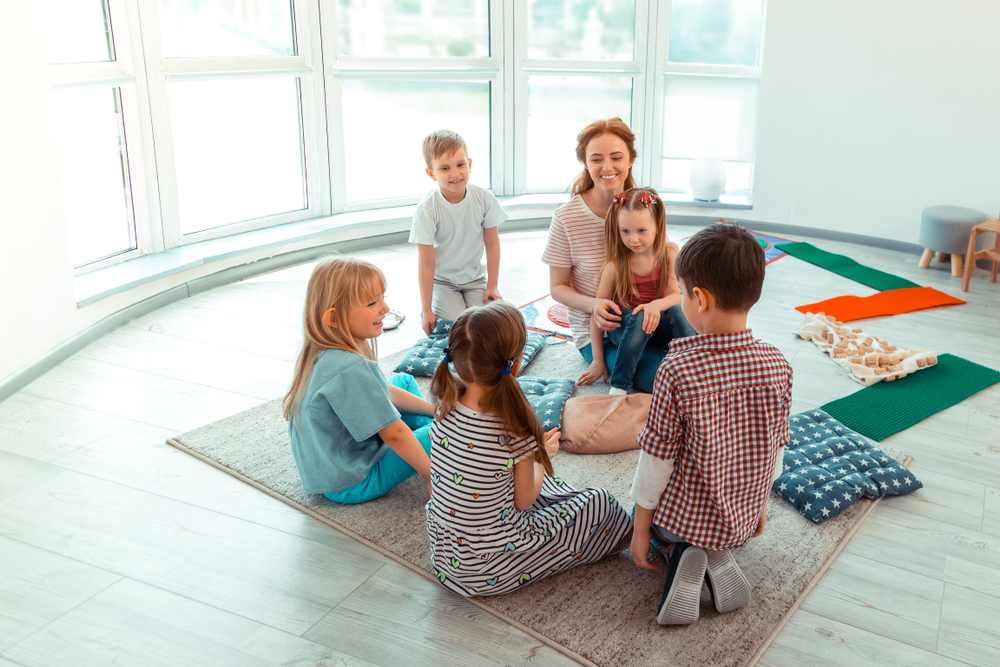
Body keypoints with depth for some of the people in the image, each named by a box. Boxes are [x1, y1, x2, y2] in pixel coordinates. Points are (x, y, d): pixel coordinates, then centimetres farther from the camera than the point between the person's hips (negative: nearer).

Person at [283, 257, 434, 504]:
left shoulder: (322, 352, -4)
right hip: (349, 485, -10)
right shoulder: (350, 370, -35)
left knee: (404, 380, 20)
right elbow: (394, 434, -27)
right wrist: (430, 474, -15)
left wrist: (434, 409, 13)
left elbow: (383, 392, 11)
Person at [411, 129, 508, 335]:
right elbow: (426, 262, -18)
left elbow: (492, 243, -2)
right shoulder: (427, 210, -22)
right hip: (442, 281, -3)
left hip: (475, 278, 3)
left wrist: (492, 286, -2)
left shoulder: (484, 199, -14)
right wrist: (427, 311, -15)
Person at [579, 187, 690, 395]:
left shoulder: (669, 253, -8)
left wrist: (656, 305, -38)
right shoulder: (616, 264, -15)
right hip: (624, 329, -2)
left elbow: (678, 295, -14)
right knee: (638, 318, -36)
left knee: (678, 310, -30)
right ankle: (618, 387, -28)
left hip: (658, 324, 2)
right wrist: (598, 360, -11)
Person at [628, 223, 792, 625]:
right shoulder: (777, 366, -14)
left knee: (656, 522, 32)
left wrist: (640, 528, -4)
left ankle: (683, 559, 2)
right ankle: (719, 559, 6)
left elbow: (658, 456, -17)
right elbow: (775, 449, -1)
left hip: (682, 514, -3)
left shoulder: (677, 370, -26)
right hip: (743, 520, 4)